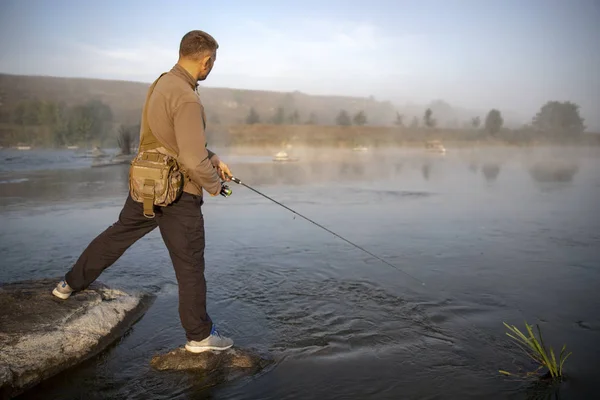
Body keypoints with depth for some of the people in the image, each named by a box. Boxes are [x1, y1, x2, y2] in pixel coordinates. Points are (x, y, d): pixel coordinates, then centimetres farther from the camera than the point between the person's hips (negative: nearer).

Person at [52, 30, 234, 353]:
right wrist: (214, 184, -8)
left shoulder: (162, 84, 6)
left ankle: (71, 283, 44)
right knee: (190, 266, 5)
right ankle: (200, 336, 20)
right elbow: (194, 161, -27)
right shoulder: (187, 99, -24)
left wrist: (214, 160, 13)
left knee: (118, 234, 27)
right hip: (178, 196, -9)